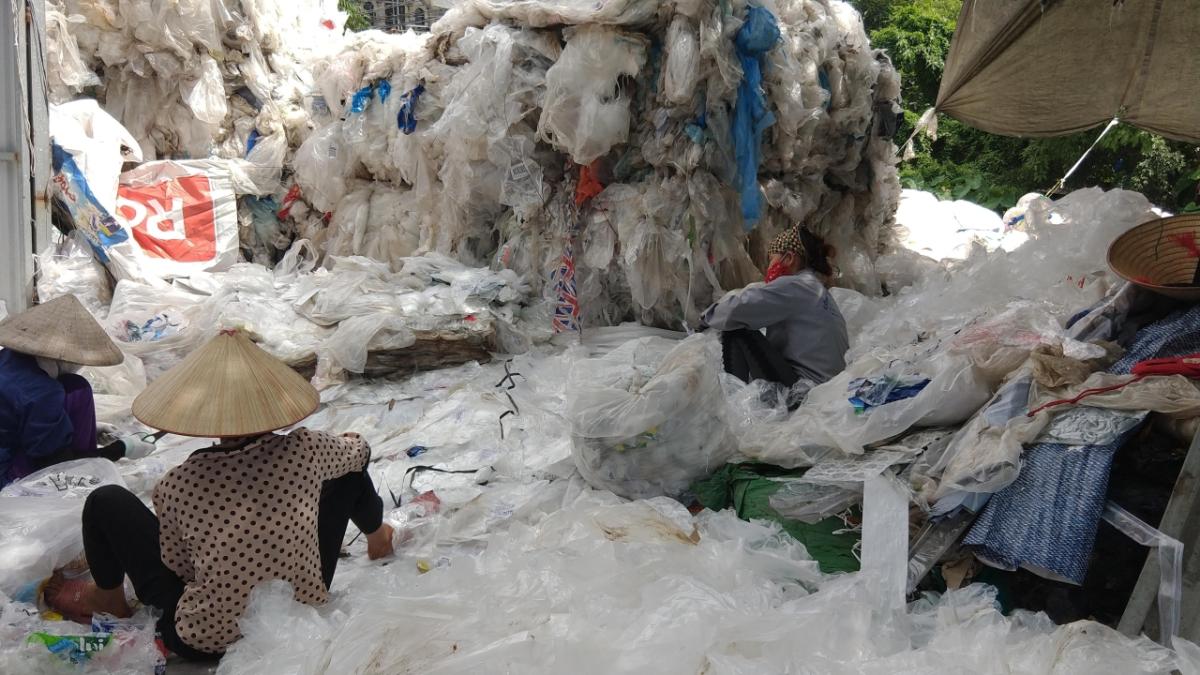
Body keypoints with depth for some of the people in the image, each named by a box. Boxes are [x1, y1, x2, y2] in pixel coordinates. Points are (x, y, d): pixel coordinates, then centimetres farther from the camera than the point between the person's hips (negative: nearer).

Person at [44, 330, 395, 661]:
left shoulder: (176, 486, -21)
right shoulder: (305, 451, -18)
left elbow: (177, 565, -5)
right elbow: (360, 450, 4)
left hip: (207, 643, -1)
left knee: (106, 500, 8)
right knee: (348, 470, 13)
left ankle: (108, 598, 36)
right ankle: (377, 534, 44)